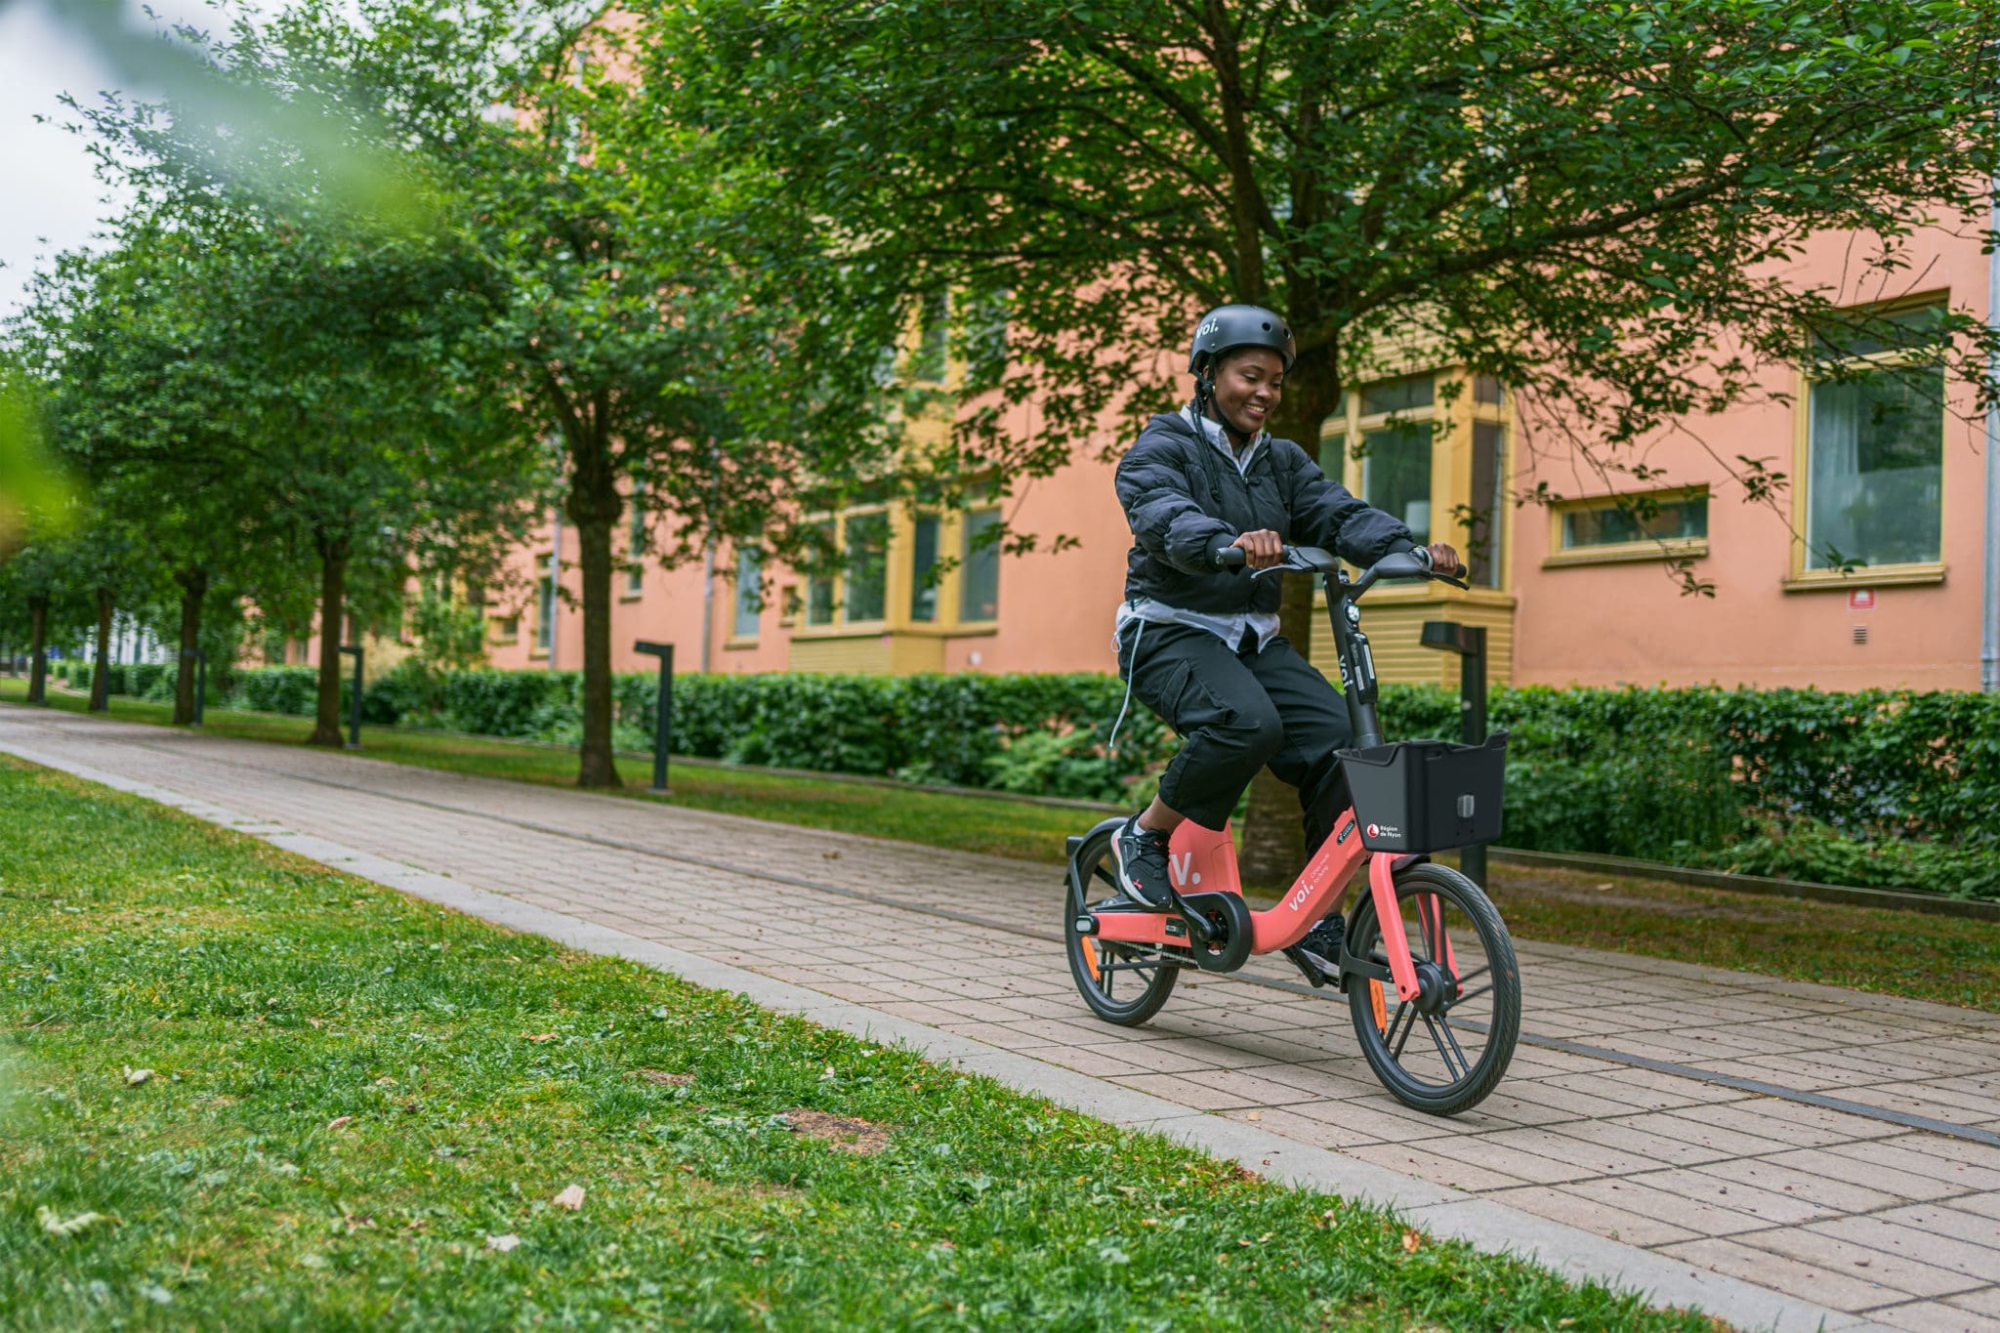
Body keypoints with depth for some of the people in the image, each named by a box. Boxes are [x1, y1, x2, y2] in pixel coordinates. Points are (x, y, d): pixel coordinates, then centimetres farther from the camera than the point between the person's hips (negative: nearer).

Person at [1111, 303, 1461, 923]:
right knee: (1247, 722, -34)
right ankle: (1144, 836, -11)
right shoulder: (1162, 447, -4)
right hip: (1171, 633, -6)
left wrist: (1410, 548, -21)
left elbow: (1339, 513, -1)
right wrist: (1231, 542, -47)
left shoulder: (1283, 461, 16)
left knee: (1342, 741, -15)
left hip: (1254, 640, 6)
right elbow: (1165, 519, -25)